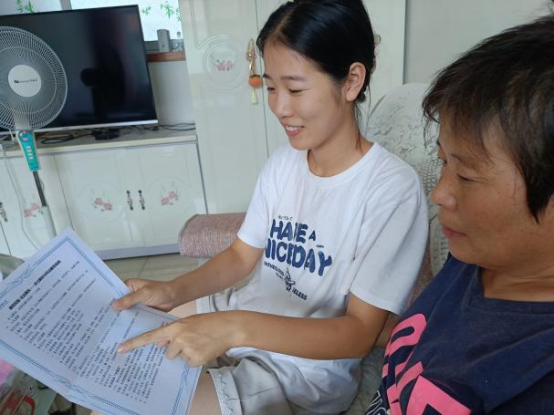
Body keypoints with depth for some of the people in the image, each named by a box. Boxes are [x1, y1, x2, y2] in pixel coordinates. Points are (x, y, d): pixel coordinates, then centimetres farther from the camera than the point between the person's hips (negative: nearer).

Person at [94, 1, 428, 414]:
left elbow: (360, 333, -22)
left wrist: (237, 329, -33)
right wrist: (172, 292, -15)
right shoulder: (283, 161, -3)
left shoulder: (393, 188, -24)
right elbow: (241, 255, 3)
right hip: (243, 316, 6)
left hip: (307, 368, -6)